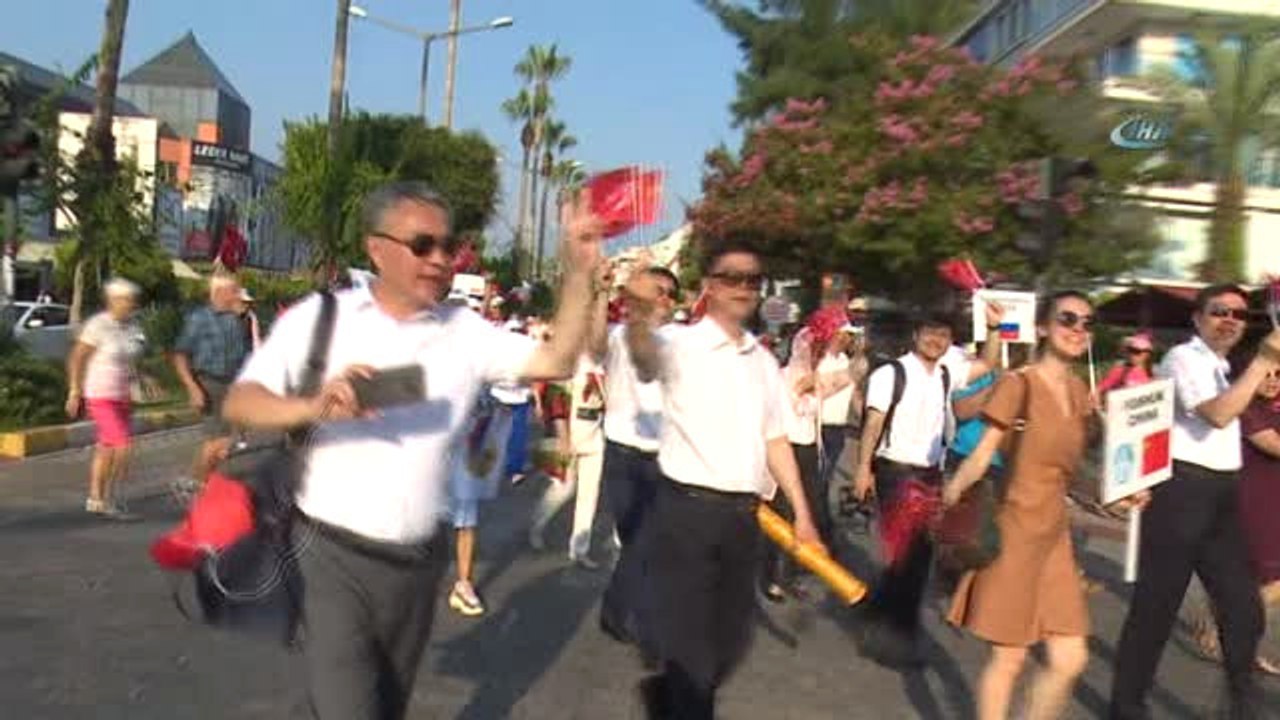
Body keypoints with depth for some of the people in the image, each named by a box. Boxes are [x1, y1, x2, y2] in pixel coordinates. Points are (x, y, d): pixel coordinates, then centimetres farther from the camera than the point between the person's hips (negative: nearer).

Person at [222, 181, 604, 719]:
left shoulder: (465, 331, 2)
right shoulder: (318, 318, -5)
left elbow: (557, 362, -5)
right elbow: (238, 404, -11)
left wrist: (578, 272, -17)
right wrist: (314, 407, -31)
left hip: (418, 562, 4)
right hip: (333, 556, -3)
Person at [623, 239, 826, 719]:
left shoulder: (764, 362, 13)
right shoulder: (681, 343, -8)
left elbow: (775, 439, 17)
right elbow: (644, 353, -32)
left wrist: (802, 513, 11)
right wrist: (639, 315, -55)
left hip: (743, 516, 7)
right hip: (686, 511, -6)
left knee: (732, 640, 18)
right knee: (690, 644, -1)